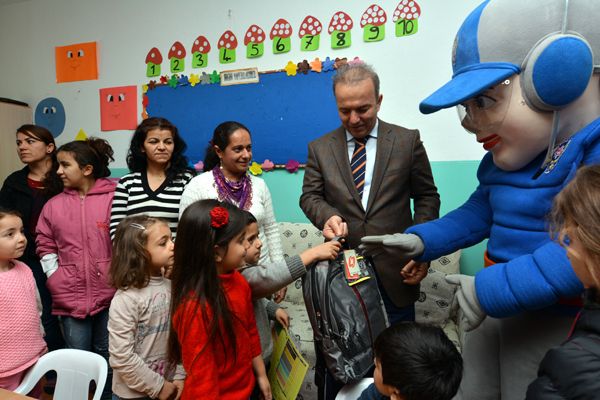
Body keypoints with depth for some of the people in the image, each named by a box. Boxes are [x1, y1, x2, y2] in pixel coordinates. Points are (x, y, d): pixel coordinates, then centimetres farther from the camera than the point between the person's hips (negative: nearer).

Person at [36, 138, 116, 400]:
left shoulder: (114, 198, -6)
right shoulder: (54, 204, 6)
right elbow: (45, 245, 11)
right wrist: (56, 277, 2)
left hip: (109, 294, -3)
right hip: (70, 297, 3)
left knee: (108, 358, 13)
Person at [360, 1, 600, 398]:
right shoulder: (506, 158, 7)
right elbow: (480, 212, 19)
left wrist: (494, 288, -29)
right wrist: (421, 240, 7)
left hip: (564, 328, -8)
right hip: (499, 311, 8)